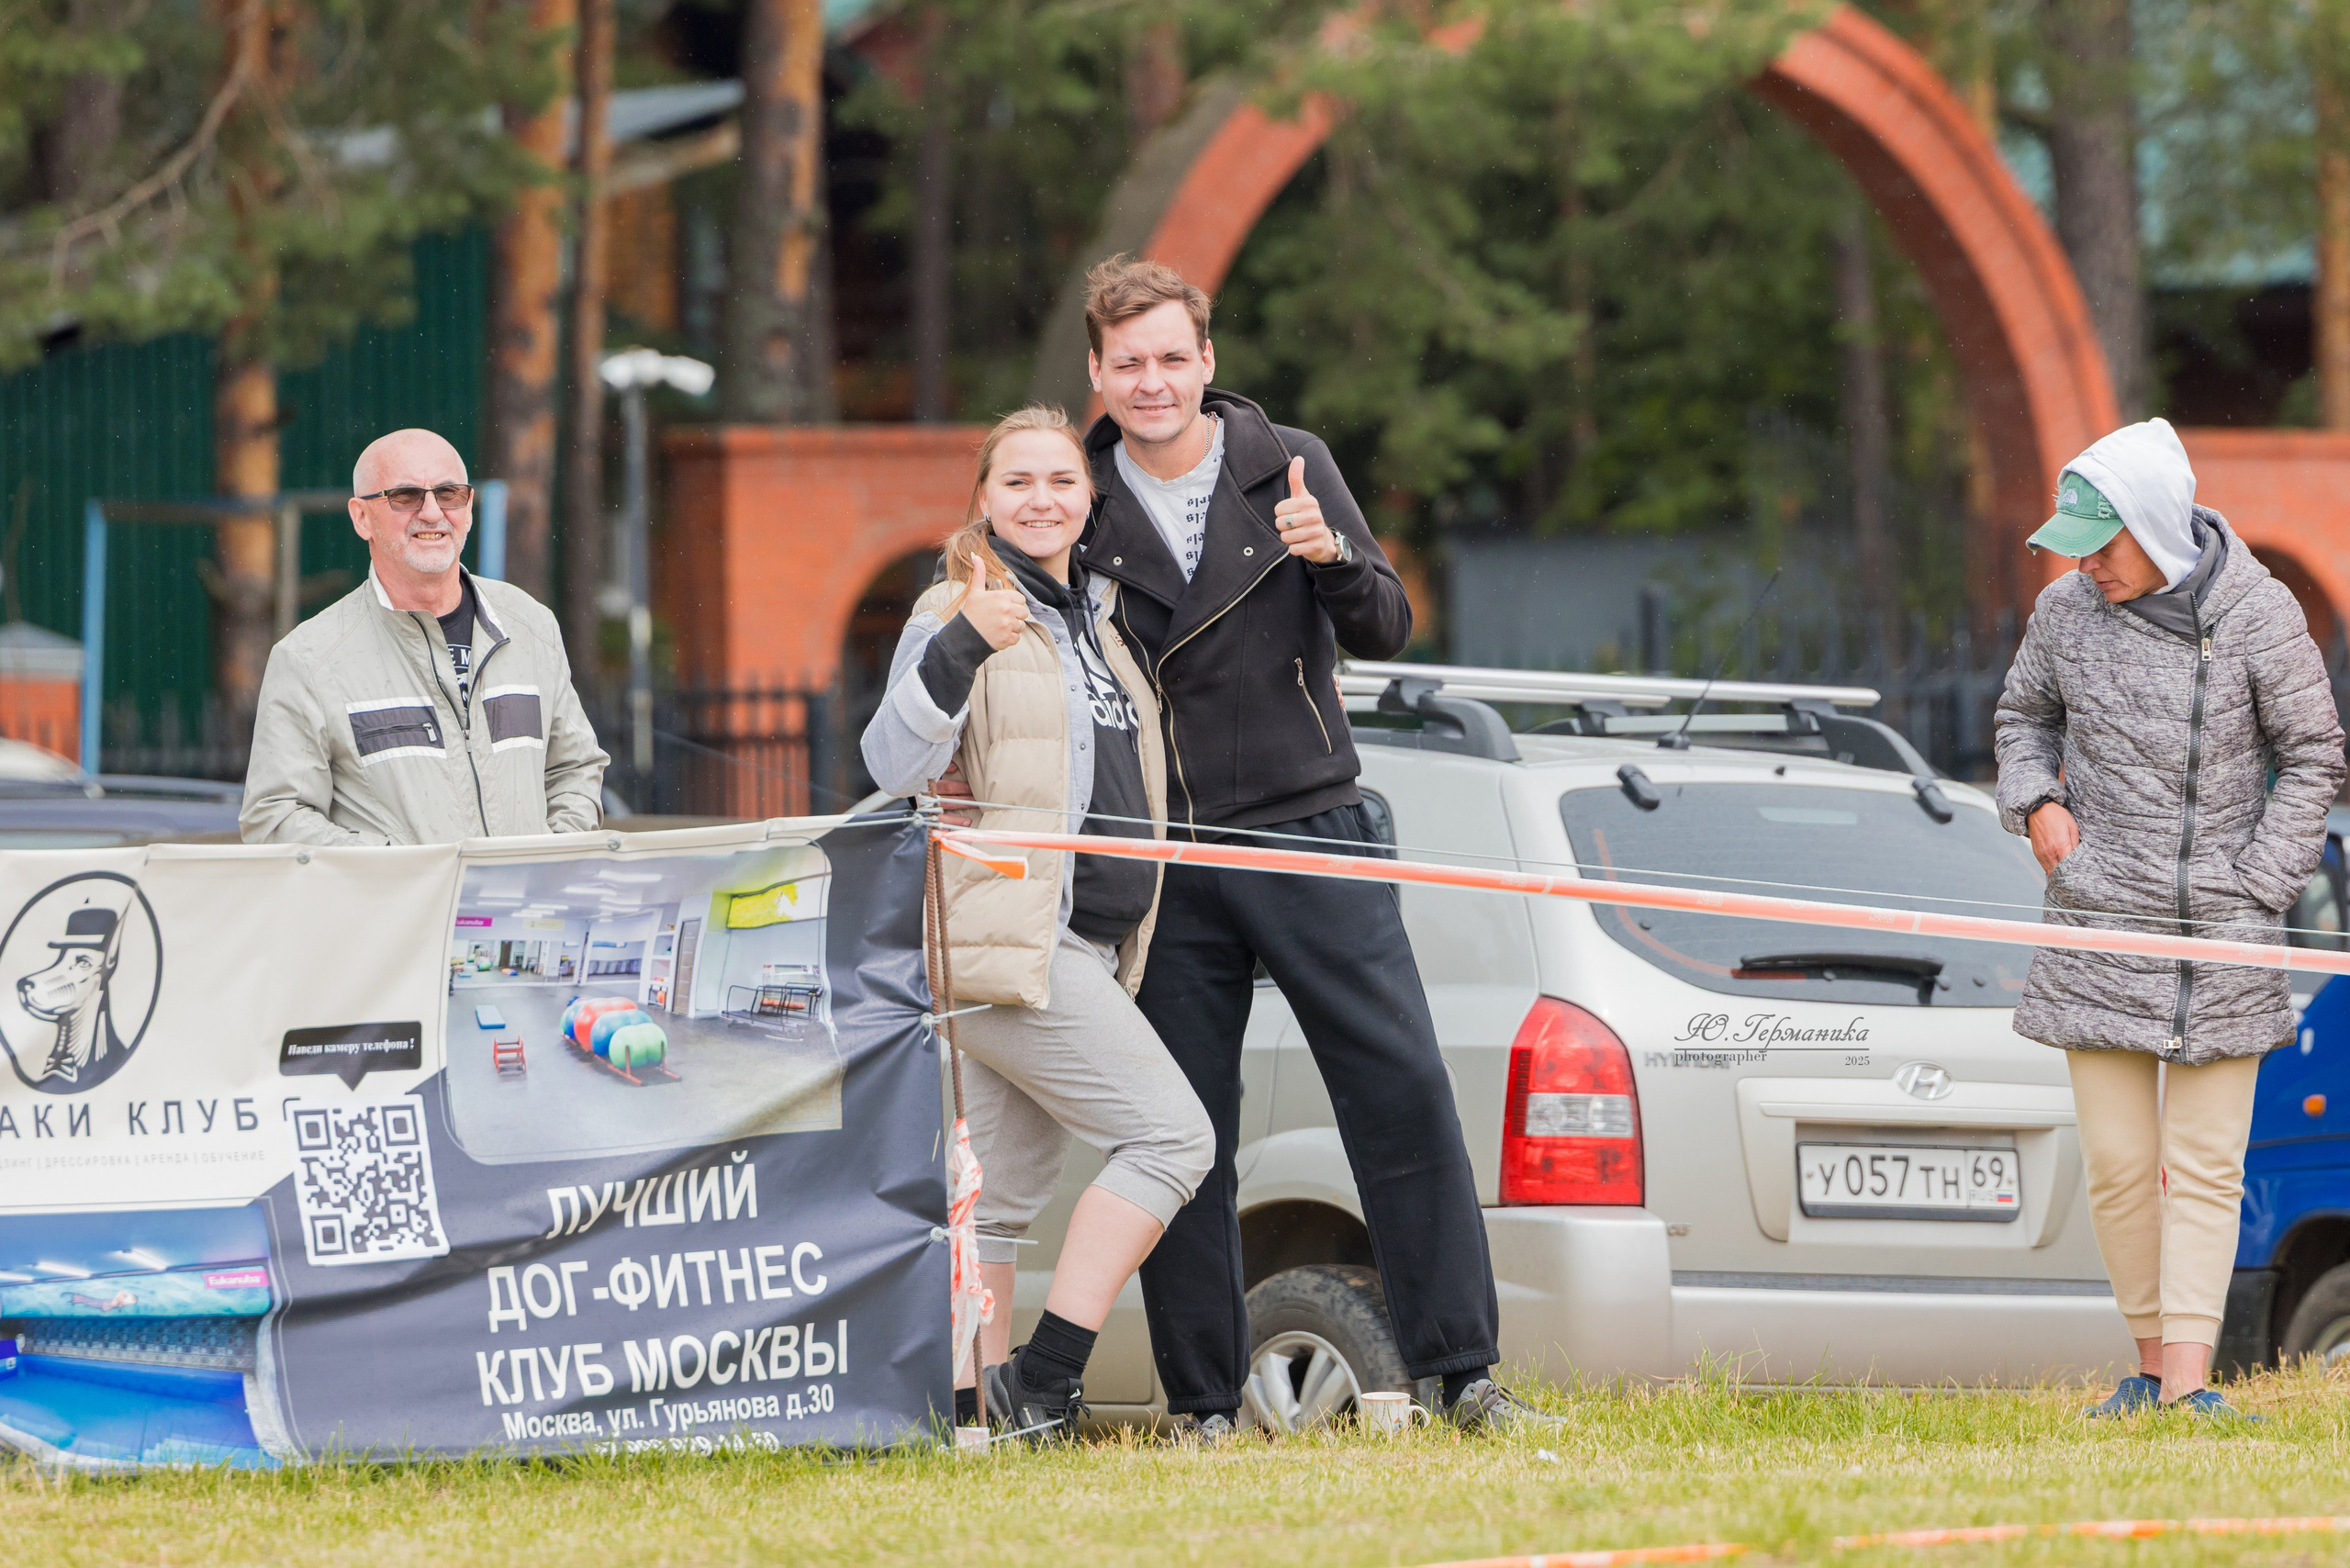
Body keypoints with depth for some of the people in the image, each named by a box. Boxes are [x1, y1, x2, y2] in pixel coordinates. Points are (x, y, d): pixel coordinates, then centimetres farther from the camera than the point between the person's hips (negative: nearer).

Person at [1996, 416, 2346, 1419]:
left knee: (2204, 1166, -3)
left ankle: (2187, 1383, -6)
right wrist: (2036, 802, 0)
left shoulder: (2258, 615, -7)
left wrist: (2257, 888, -5)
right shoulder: (2068, 609, 1)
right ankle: (2151, 1363, 12)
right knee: (2117, 1164, 1)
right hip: (2099, 927, 2)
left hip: (2219, 936, -2)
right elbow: (2024, 714, 20)